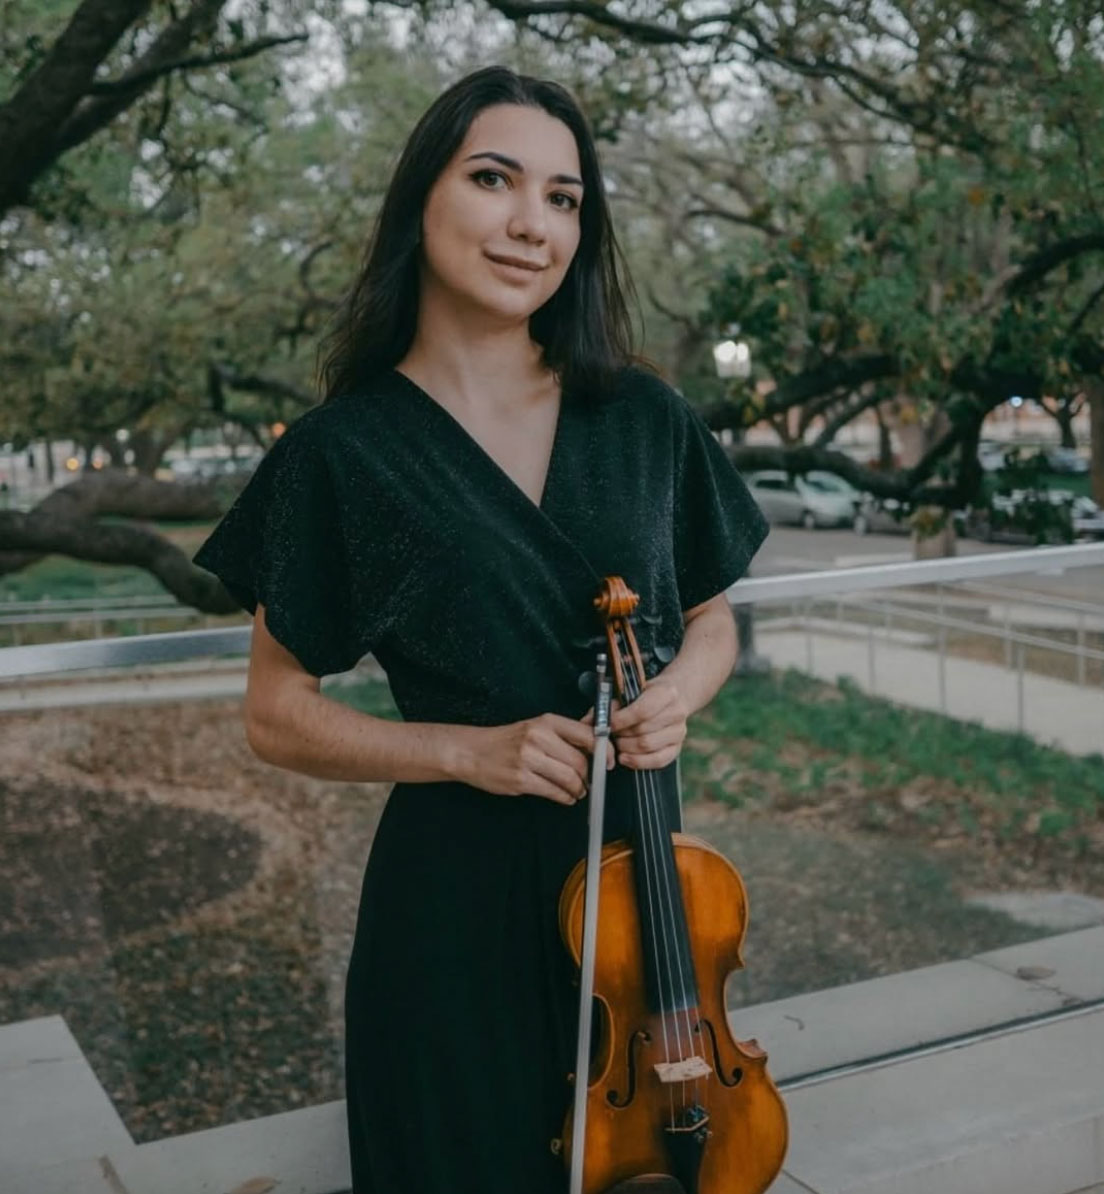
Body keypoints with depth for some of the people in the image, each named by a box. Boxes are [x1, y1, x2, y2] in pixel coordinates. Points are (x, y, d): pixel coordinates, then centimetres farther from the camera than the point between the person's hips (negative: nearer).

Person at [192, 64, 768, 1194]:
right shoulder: (340, 452, -8)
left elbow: (711, 621, 12)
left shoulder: (646, 418, -1)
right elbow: (278, 716, -3)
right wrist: (468, 749, -17)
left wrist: (679, 692, -11)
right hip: (454, 891, -3)